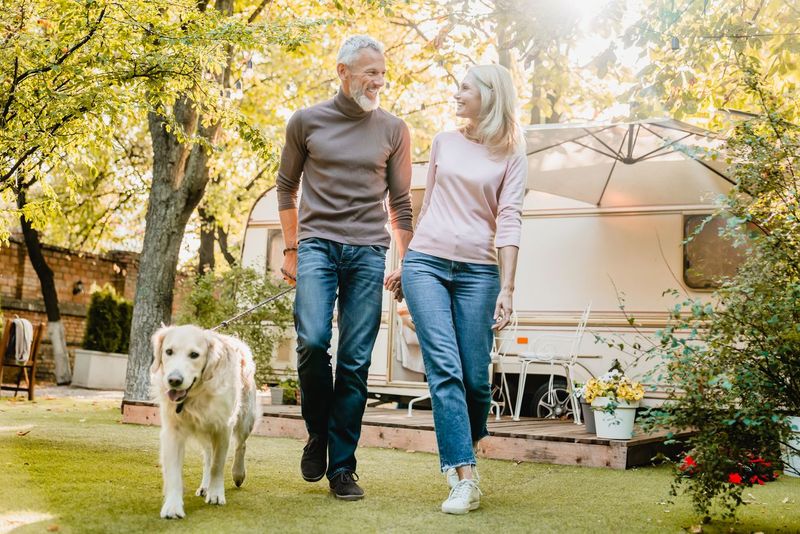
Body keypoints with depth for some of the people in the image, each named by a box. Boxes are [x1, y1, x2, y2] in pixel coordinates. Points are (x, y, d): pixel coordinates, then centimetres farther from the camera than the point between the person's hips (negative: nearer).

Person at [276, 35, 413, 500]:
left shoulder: (394, 130, 7)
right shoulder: (306, 122, 6)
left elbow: (401, 202, 11)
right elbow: (286, 187, 15)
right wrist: (291, 250, 11)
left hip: (368, 251, 1)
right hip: (317, 243, 0)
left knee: (356, 360, -2)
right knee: (312, 340, -19)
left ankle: (342, 467, 7)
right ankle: (318, 432, 8)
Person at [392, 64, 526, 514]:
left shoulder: (512, 157, 4)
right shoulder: (443, 143, 14)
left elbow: (509, 222, -5)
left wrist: (507, 288, -13)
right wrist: (407, 265, 22)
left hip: (478, 270, -2)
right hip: (427, 262, 2)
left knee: (476, 376, -1)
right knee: (444, 368, -11)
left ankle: (462, 455, 24)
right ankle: (465, 479, -13)